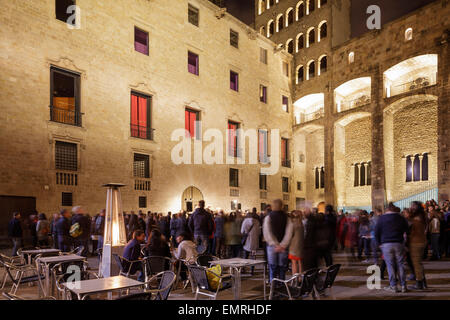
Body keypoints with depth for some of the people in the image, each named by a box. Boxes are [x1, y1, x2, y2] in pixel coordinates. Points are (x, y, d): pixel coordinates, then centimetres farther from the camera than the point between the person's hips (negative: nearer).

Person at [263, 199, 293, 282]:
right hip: (283, 247, 1)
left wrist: (275, 245, -8)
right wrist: (282, 245, -11)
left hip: (272, 246, -1)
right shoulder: (287, 218, 0)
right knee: (282, 268, 8)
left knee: (272, 268, 6)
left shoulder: (268, 218, -2)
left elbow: (267, 234, -10)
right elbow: (289, 233, -9)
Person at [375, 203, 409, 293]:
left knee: (390, 265, 1)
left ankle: (393, 286, 1)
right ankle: (403, 286, 9)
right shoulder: (401, 218, 6)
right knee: (400, 265, 7)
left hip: (386, 244, -1)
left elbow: (376, 233, 0)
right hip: (398, 244, 1)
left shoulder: (381, 218, 2)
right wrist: (402, 240, 15)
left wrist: (380, 243, 10)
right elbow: (407, 231, 6)